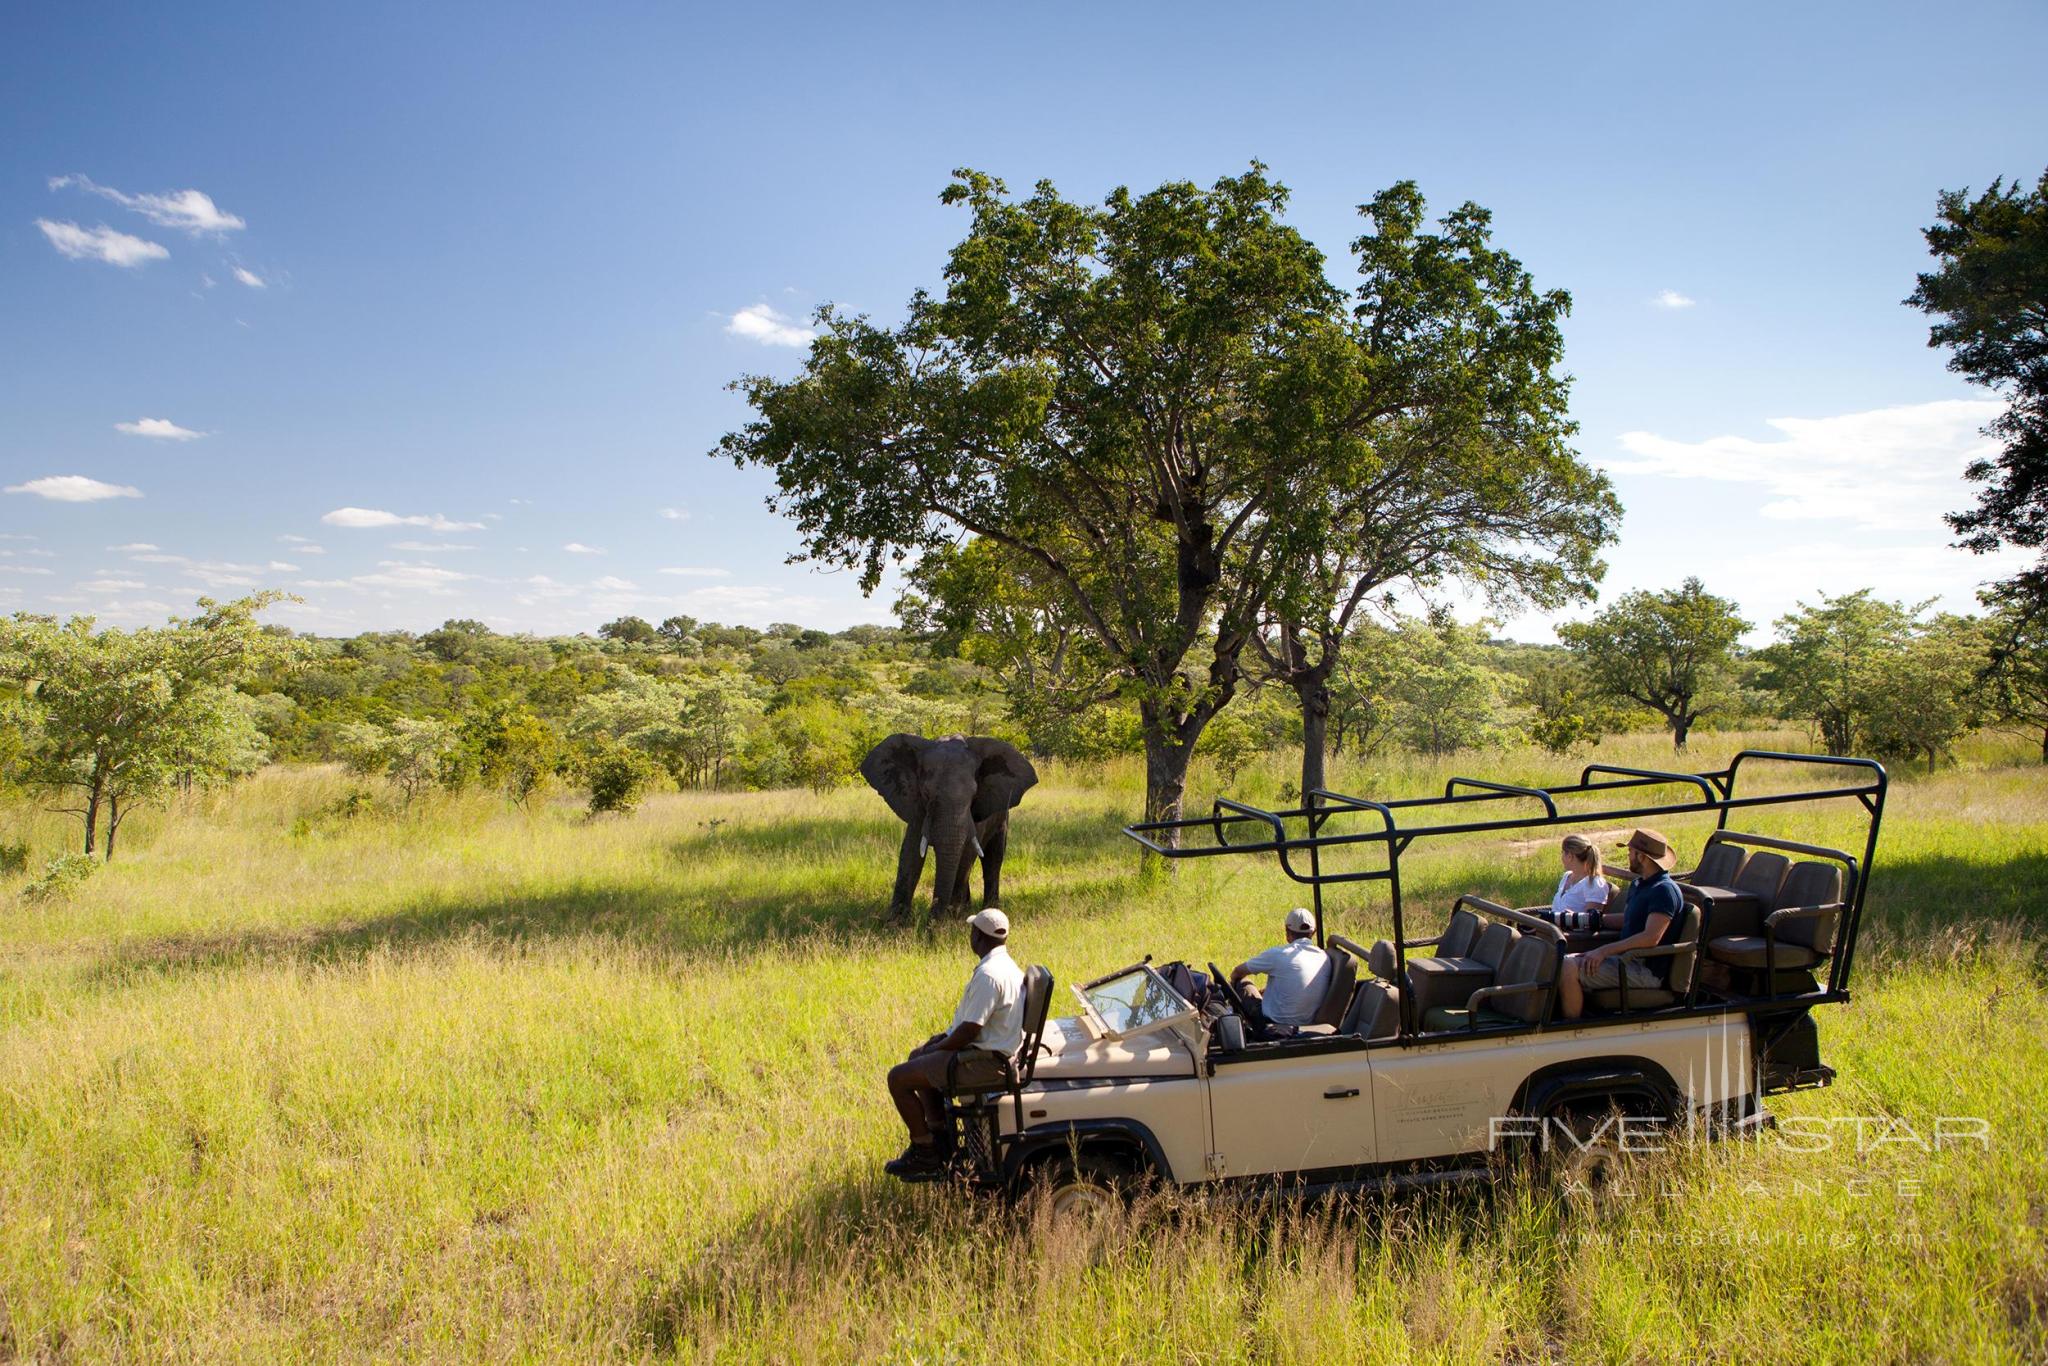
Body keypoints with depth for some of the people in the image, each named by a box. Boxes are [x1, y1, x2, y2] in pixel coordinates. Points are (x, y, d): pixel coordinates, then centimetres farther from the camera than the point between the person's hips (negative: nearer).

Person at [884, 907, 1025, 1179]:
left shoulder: (988, 974, -25)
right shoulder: (1006, 965, 7)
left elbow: (969, 1030, -25)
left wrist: (938, 1048, -8)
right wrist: (942, 1039, 11)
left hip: (985, 1062, -11)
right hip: (993, 1048, 11)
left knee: (898, 1078, -6)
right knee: (917, 1056, 27)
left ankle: (925, 1154, 5)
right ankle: (939, 1135, 28)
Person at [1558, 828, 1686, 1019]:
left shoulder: (1665, 891, -17)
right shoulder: (1638, 885, 15)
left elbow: (1651, 938, -26)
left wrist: (1604, 950, -27)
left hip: (1647, 970, -10)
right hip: (1627, 959, 10)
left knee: (1569, 968, -23)